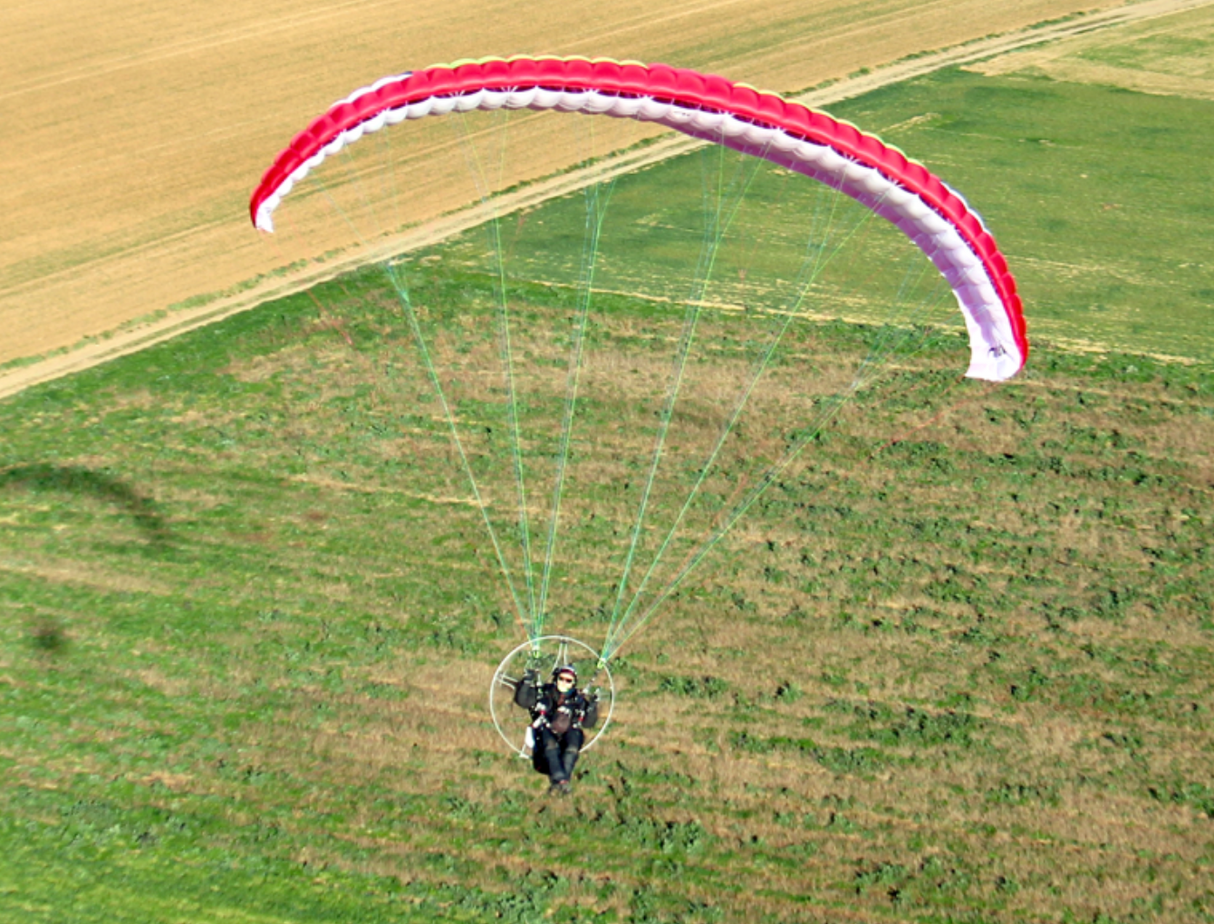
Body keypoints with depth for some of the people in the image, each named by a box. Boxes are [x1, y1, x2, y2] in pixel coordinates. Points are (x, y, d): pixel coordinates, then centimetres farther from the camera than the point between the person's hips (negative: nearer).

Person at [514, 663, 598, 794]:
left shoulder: (578, 700, 18)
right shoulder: (544, 693, 15)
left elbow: (588, 723, 14)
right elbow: (521, 700, 6)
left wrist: (593, 706, -1)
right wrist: (527, 681, -5)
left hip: (567, 734, 1)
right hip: (545, 734, -1)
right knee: (550, 743, -34)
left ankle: (565, 778, -40)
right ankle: (559, 778, -45)